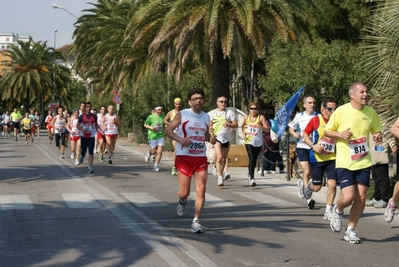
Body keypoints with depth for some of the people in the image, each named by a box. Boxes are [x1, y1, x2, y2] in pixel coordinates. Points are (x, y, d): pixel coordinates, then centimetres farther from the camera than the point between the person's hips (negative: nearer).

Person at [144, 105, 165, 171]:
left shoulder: (163, 116, 2)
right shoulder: (151, 117, -7)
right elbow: (145, 125, 2)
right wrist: (151, 128, -14)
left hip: (160, 136, 2)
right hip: (152, 136, -2)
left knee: (159, 152, -7)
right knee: (153, 152, 5)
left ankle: (156, 166, 4)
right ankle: (149, 154, 42)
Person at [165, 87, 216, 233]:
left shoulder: (206, 117, 10)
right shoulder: (182, 114, -4)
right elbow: (168, 130, -4)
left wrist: (211, 138, -1)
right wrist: (181, 139, -20)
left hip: (201, 158, 3)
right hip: (184, 157, -3)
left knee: (201, 191, -5)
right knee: (184, 192, -2)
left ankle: (196, 222, 3)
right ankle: (182, 201, 36)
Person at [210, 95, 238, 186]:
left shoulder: (230, 112, 2)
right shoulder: (213, 113, 9)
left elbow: (236, 124, -3)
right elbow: (210, 125, 21)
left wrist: (228, 124, -22)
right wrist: (211, 131, 0)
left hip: (226, 138, 1)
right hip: (216, 138, -1)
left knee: (224, 157, 13)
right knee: (219, 156, -18)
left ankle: (221, 173, 35)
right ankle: (220, 177, -22)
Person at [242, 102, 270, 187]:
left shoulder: (261, 118, -4)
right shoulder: (246, 118, 3)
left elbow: (267, 130, -9)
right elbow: (243, 126, 25)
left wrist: (261, 126, -27)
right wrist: (243, 133, 8)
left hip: (258, 142, 1)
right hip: (249, 141, -1)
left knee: (254, 160, 13)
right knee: (252, 159, -16)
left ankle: (250, 173, 40)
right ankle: (251, 178, -18)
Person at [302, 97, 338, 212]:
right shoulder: (316, 120, -8)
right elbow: (305, 134, 2)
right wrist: (312, 146, -12)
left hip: (332, 158, 1)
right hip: (317, 158, -1)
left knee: (332, 184, -11)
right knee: (317, 187, 9)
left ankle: (328, 211, 2)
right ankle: (309, 187, 47)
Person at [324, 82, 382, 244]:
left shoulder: (371, 112, 3)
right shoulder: (341, 111, -7)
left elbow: (377, 131, 18)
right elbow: (326, 131, 2)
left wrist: (378, 136, -6)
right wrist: (340, 134, -17)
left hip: (364, 162, 4)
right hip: (344, 162, -4)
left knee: (361, 197, 0)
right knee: (348, 197, -13)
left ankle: (350, 230, 17)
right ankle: (338, 210, 23)